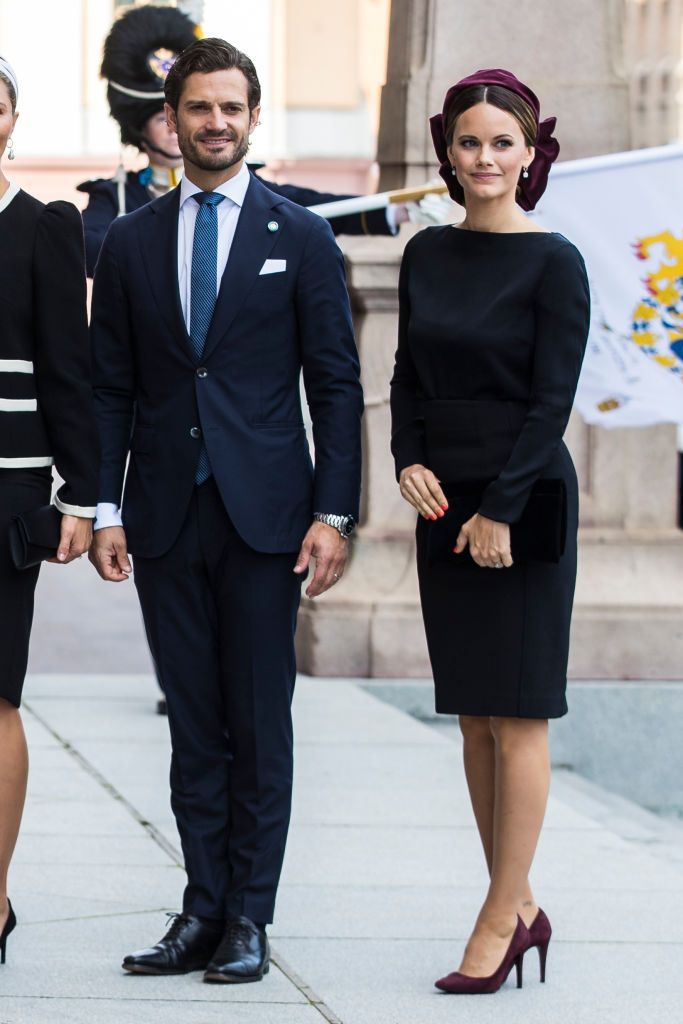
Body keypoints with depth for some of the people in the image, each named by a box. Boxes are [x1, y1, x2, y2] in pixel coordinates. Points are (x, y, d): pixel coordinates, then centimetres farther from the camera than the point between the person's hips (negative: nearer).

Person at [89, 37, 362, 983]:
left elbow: (336, 386, 1)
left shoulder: (301, 238, 3)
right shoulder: (131, 242, 10)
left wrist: (334, 513, -7)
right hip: (166, 516, 2)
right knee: (193, 727, 6)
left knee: (261, 724, 0)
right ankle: (203, 912, 10)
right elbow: (111, 389, 10)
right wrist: (105, 507, 1)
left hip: (264, 514, -2)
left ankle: (248, 917, 5)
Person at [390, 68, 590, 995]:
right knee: (475, 719, 8)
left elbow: (552, 399, -12)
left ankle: (500, 919, -1)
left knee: (517, 717, -3)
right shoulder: (427, 255, 9)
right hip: (446, 503, 6)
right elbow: (408, 376, 14)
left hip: (523, 501, -6)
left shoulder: (553, 262, -7)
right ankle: (522, 909, 16)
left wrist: (500, 509, -16)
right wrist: (409, 462, -3)